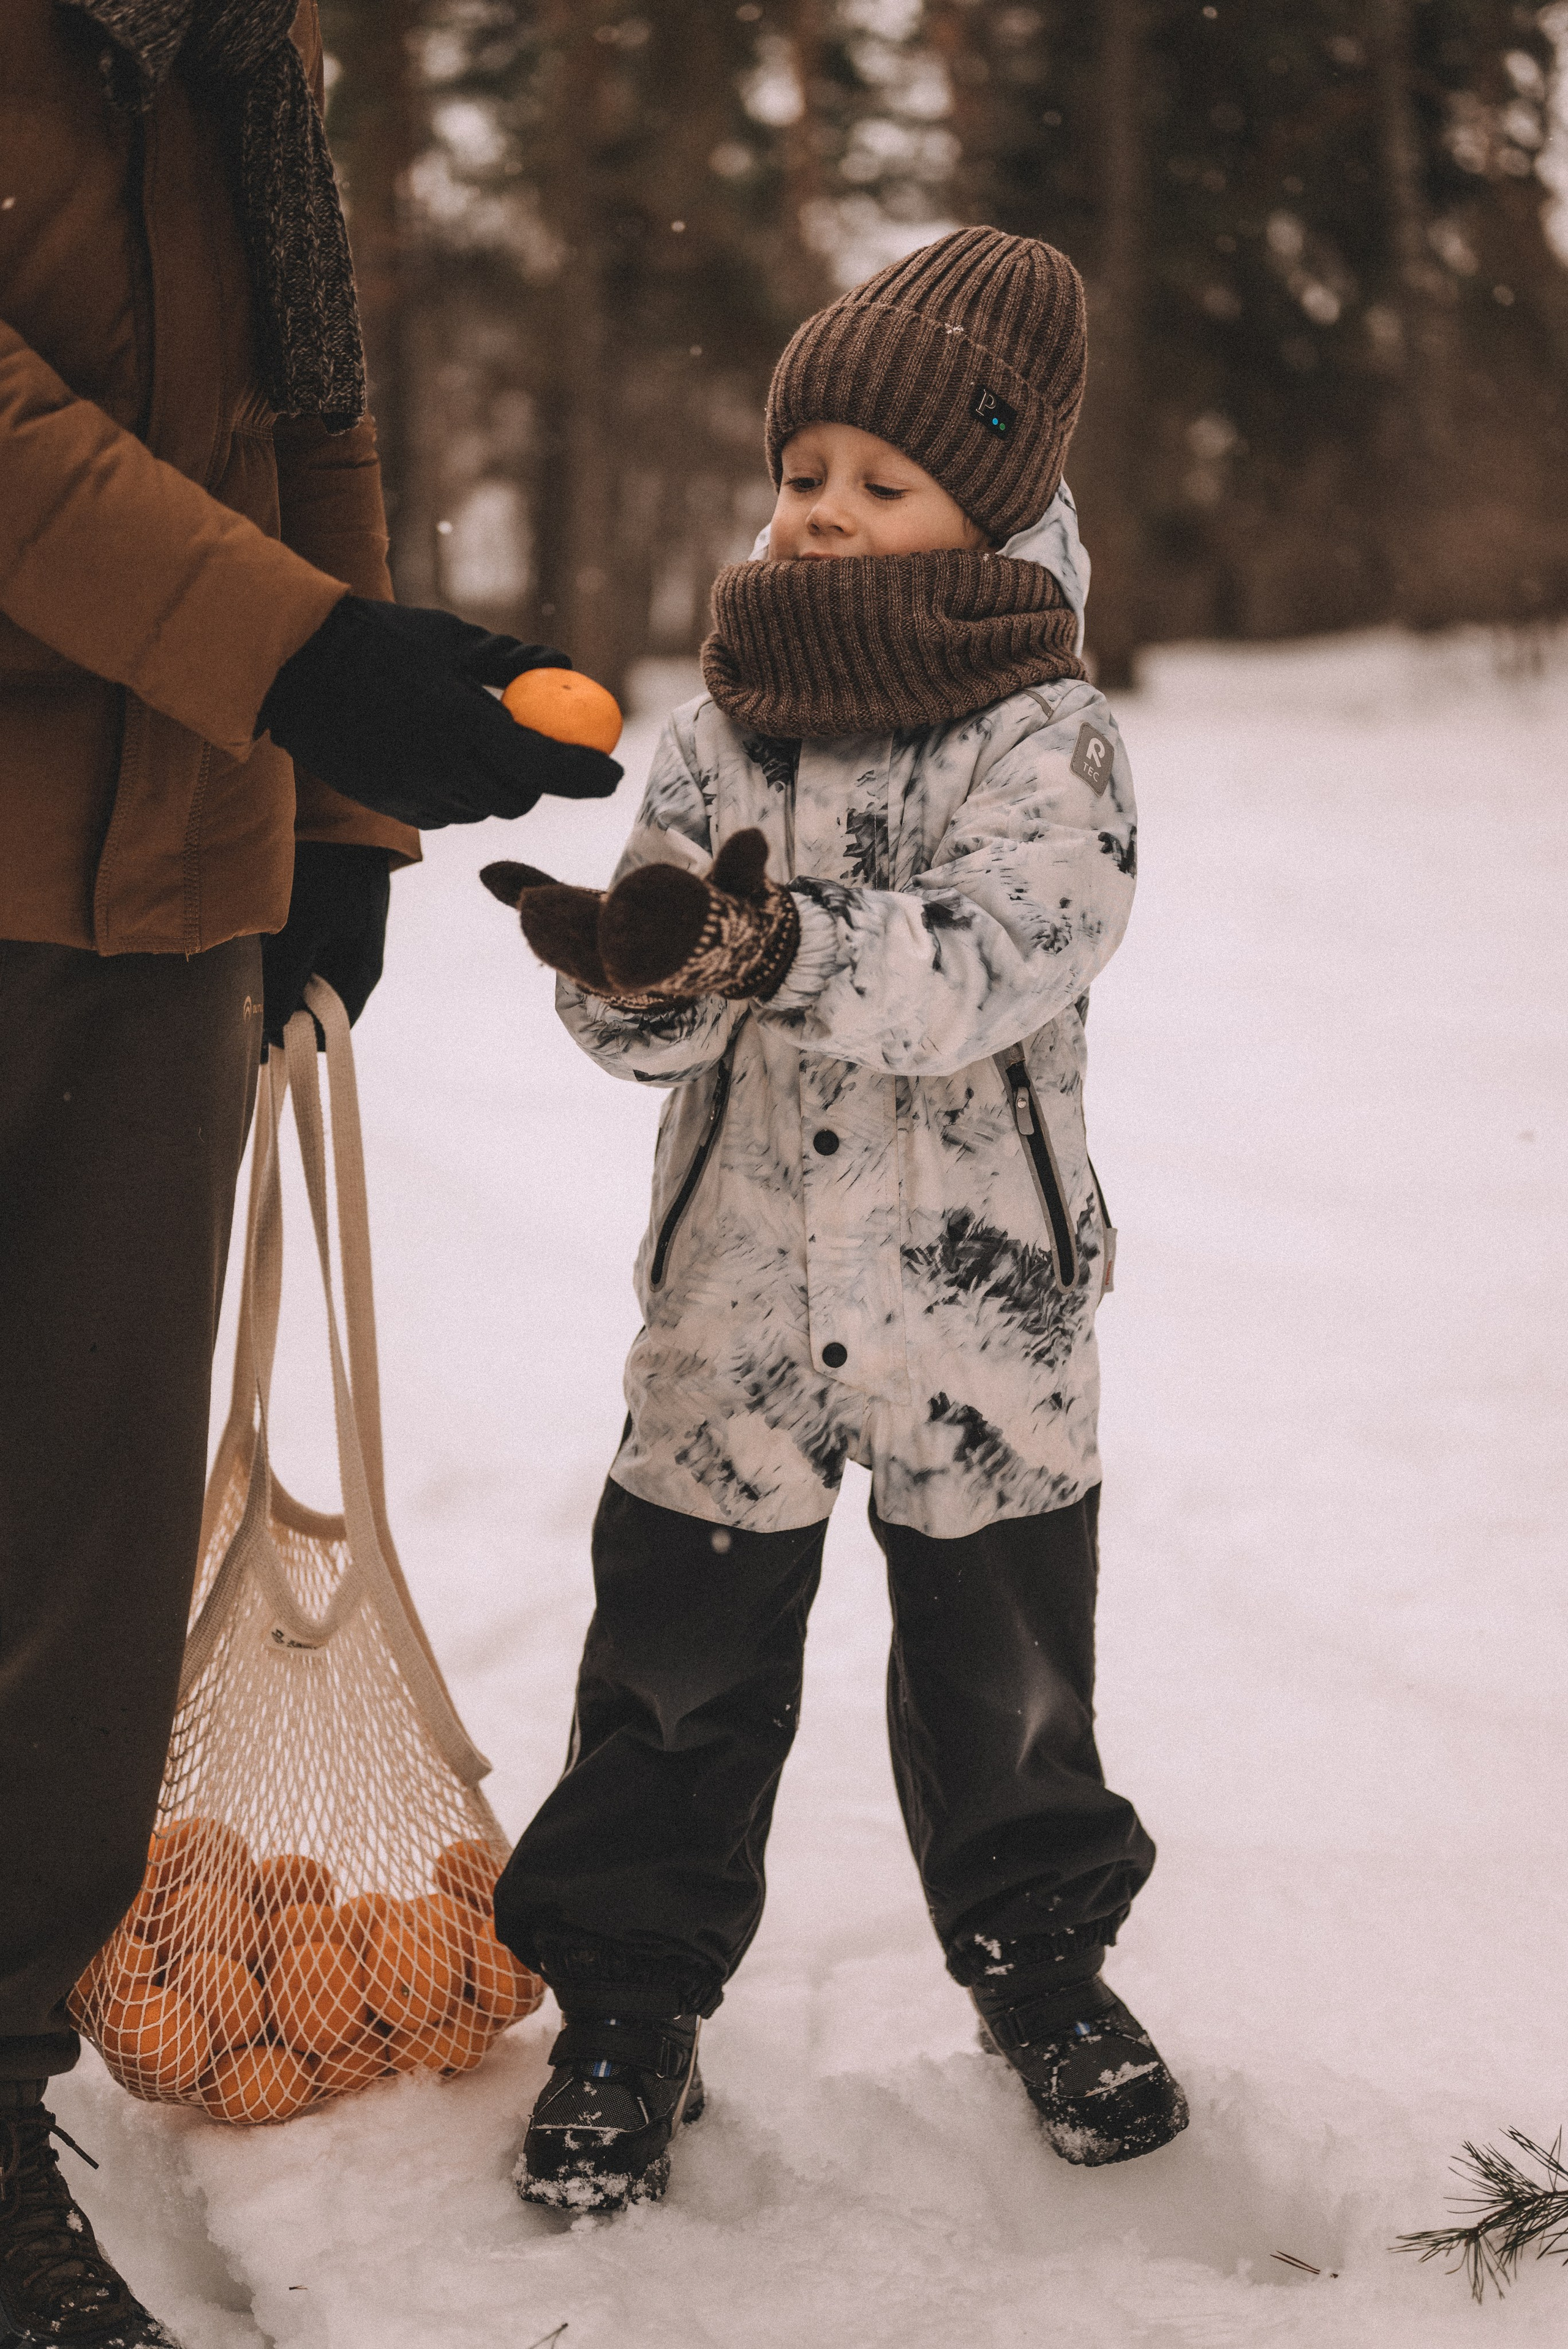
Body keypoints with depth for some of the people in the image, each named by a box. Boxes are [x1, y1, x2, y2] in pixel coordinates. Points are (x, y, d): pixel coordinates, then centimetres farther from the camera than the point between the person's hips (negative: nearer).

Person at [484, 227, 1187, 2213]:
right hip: (728, 1313, 2)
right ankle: (632, 2005, 22)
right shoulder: (719, 731, 2)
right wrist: (638, 967, -26)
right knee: (679, 1662, 7)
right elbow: (645, 1035, -2)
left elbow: (985, 967, -25)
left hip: (983, 1312, -2)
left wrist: (784, 943, -40)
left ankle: (1044, 1965, 35)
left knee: (1003, 1661, 13)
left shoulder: (1049, 743, -9)